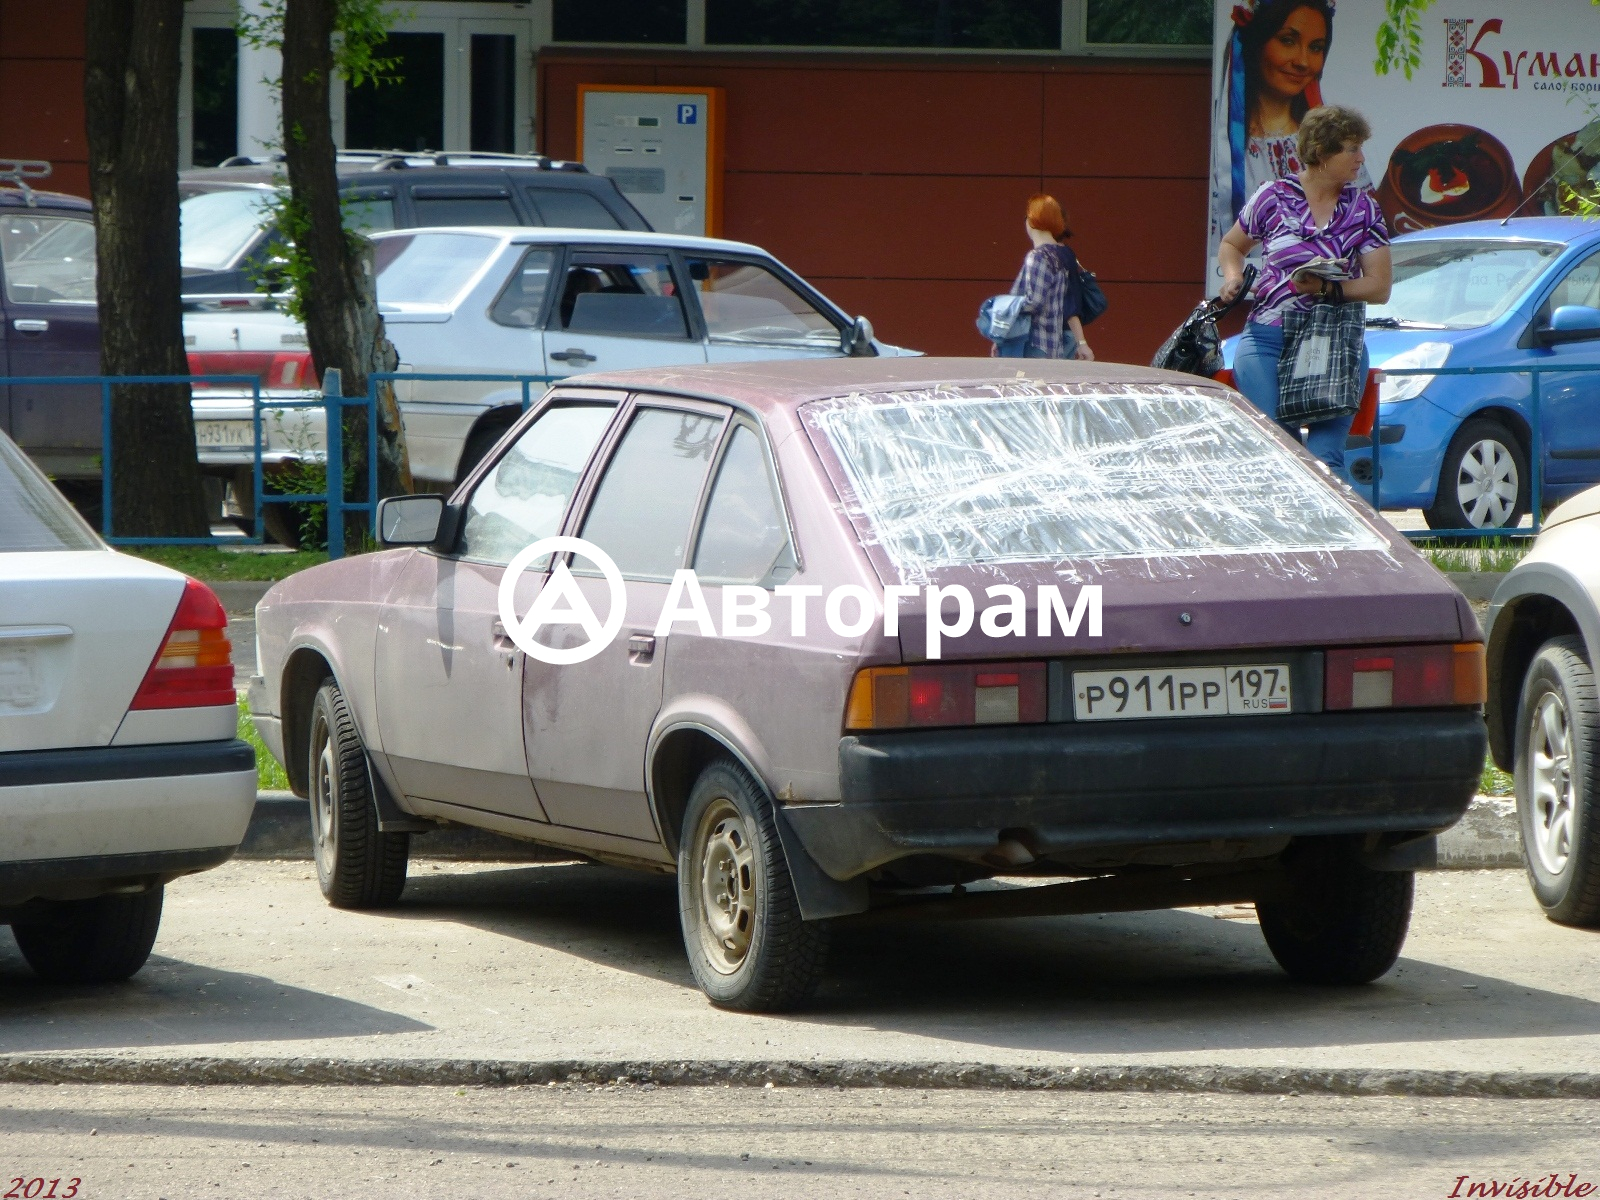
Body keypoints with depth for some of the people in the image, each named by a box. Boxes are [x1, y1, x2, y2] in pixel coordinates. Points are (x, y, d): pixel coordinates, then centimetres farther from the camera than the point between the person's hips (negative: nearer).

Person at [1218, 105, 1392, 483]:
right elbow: (1231, 246, 21)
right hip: (1268, 340, 0)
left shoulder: (1364, 208, 8)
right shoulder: (1274, 197, 5)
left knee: (1325, 459, -13)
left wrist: (1327, 288, -13)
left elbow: (1379, 287, 3)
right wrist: (1233, 277, -1)